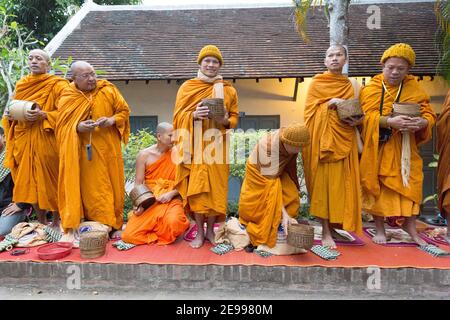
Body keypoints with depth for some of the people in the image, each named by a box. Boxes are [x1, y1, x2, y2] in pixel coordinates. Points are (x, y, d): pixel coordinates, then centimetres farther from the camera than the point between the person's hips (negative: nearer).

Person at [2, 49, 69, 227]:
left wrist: (43, 115, -22)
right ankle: (41, 221, 20)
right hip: (23, 140, 5)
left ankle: (56, 221, 13)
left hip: (46, 140, -5)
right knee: (29, 180, 7)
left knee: (49, 179, -1)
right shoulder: (21, 85, 15)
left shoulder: (57, 85, -2)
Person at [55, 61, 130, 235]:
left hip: (107, 149, 1)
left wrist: (112, 120, -14)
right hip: (82, 152, -1)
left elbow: (124, 111, 6)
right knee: (87, 187, 2)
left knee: (109, 185, 6)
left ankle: (110, 223, 20)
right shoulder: (67, 97, 1)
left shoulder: (108, 90, 1)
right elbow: (62, 126, -1)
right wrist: (78, 127, -21)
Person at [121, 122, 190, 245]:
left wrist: (171, 194, -17)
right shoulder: (144, 155, 0)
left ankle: (165, 235, 0)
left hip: (171, 200, -1)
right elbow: (138, 183, 0)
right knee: (129, 236, -11)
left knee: (173, 222, -35)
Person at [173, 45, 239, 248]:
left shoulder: (228, 90, 8)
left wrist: (225, 120, -11)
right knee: (196, 187, -2)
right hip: (195, 145, -1)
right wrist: (194, 115, -17)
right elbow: (179, 116, 3)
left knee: (215, 187, 2)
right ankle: (199, 232, 12)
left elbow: (235, 117, 11)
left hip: (216, 146, 1)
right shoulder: (187, 87, 6)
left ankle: (210, 230, 19)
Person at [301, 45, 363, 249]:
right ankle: (325, 231, 3)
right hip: (322, 138, -3)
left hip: (343, 140, 4)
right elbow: (310, 113, 0)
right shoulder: (316, 83, 6)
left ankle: (333, 227, 17)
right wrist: (329, 104, -13)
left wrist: (355, 121, -8)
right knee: (323, 182, -4)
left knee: (341, 182, 4)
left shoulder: (352, 85, 14)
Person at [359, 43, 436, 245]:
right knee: (377, 187, 1)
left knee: (409, 185, 2)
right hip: (377, 148, -2)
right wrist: (389, 121, -30)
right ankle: (380, 229, 16)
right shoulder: (370, 89, -2)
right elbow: (366, 116, -14)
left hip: (404, 149, 3)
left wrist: (422, 122, -20)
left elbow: (429, 114, 3)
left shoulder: (414, 89, 7)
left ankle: (410, 226, 21)